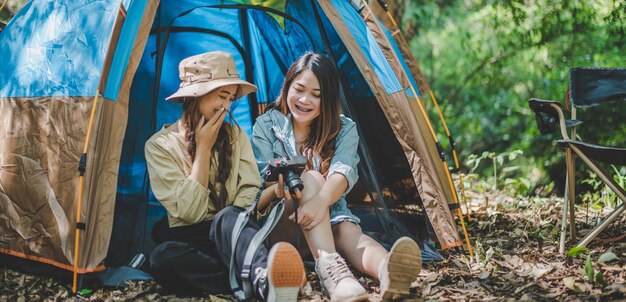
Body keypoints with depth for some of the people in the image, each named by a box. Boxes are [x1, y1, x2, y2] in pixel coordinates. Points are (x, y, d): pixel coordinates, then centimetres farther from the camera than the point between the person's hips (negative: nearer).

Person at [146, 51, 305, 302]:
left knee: (229, 217, -35)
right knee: (162, 256, -37)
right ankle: (263, 280, -54)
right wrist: (203, 148, -8)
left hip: (232, 231, 1)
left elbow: (249, 196, 3)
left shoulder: (235, 135, 9)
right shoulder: (160, 145, 0)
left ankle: (261, 278, -66)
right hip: (191, 238, -1)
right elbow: (189, 212, -10)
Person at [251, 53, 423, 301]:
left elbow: (344, 171, -20)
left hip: (330, 222, 1)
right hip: (282, 229, -1)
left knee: (348, 231, -35)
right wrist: (280, 184, -34)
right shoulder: (266, 126, 4)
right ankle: (330, 268, -59)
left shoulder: (344, 130, 3)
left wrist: (322, 199, -42)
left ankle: (387, 271, -73)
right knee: (311, 178, -32)